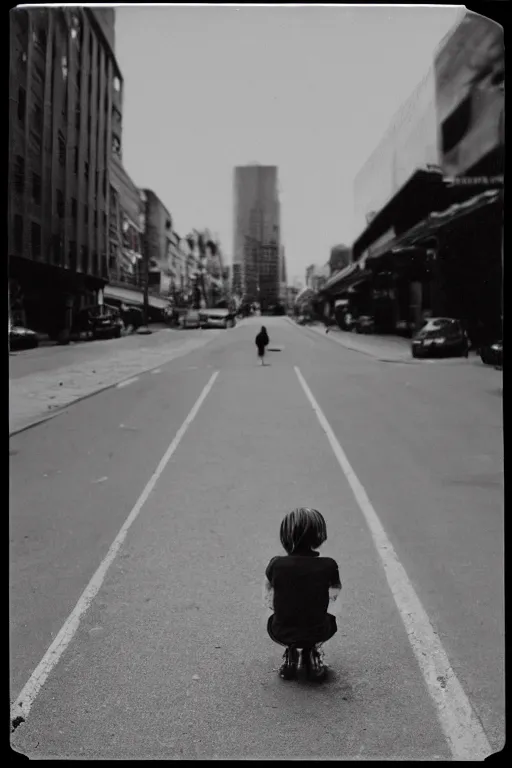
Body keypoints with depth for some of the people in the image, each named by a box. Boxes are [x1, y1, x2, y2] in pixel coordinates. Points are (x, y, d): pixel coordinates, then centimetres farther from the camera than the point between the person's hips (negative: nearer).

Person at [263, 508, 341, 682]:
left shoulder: (277, 564, -14)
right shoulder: (328, 566, -15)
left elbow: (268, 599, 1)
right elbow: (334, 595, 4)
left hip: (282, 634, 0)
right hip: (316, 634, 0)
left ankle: (291, 653, 17)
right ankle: (312, 652, 17)